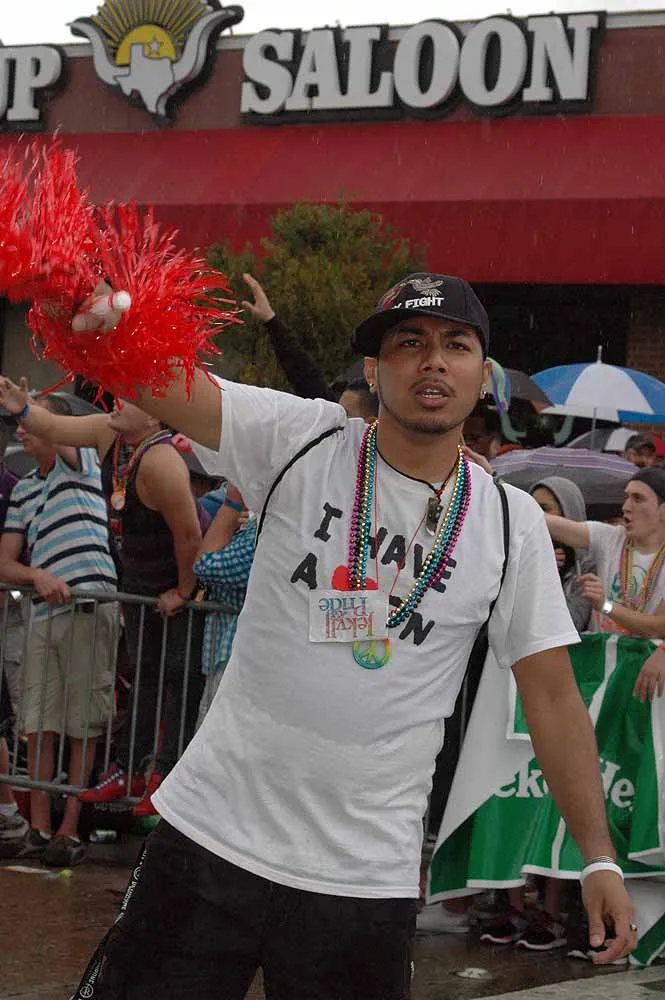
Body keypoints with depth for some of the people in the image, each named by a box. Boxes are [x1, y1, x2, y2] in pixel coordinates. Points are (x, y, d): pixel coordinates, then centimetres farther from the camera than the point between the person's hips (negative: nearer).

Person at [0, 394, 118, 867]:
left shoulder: (81, 461, 5)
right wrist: (38, 575, -5)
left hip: (90, 609, -6)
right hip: (44, 614, 6)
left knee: (83, 728, -3)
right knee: (39, 726, 2)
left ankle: (70, 832, 0)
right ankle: (40, 830, 6)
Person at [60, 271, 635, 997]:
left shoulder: (511, 522, 1)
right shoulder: (301, 442, -3)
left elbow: (552, 697, 5)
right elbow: (161, 381, -17)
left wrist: (598, 855, 0)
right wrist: (103, 318, -40)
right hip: (212, 833, 0)